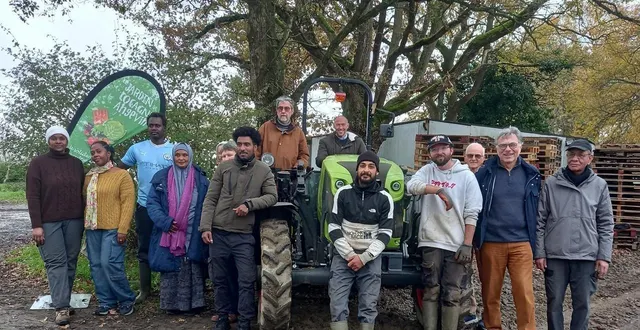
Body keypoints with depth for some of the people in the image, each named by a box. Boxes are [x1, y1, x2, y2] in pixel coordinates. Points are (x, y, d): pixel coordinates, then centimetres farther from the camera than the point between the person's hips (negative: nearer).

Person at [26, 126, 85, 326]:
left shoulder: (76, 163, 11)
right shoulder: (38, 163, 0)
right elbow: (32, 196, -5)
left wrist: (85, 218, 9)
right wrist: (36, 225, -11)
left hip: (74, 221, 4)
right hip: (49, 222, -3)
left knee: (70, 262, 5)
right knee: (56, 263, -6)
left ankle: (63, 301, 15)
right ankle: (61, 307, -7)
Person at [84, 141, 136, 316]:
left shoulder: (122, 175, -4)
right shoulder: (89, 176, 14)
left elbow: (128, 203, -9)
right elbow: (84, 200, 16)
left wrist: (122, 229, -15)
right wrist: (84, 224, 7)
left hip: (113, 229, -6)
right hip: (92, 228, 6)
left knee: (110, 264, -11)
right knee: (96, 266, 7)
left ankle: (126, 299, 8)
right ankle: (106, 301, 18)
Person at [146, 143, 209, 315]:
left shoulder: (200, 179, 5)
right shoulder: (161, 177, 5)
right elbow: (152, 203, 1)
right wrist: (165, 222, -13)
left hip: (192, 235, 0)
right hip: (168, 234, 0)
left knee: (191, 270, 1)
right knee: (170, 268, 3)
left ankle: (192, 303, 12)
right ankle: (172, 304, 14)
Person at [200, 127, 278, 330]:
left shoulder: (264, 171, 2)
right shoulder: (224, 168, 3)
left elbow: (272, 196, -2)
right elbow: (210, 200, 3)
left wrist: (249, 204, -17)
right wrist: (205, 227, -5)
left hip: (244, 236, -1)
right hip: (218, 233, 2)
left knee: (246, 281, -1)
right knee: (220, 280, 12)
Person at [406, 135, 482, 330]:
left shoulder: (466, 176, 0)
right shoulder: (427, 171, 8)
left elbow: (471, 214, -4)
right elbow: (411, 186, -14)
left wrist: (467, 245, -11)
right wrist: (438, 190, -28)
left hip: (457, 244, -2)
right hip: (431, 242, 2)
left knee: (452, 295, 3)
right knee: (431, 291, 8)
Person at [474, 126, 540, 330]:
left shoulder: (531, 174, 6)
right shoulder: (485, 173, 0)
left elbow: (537, 210, 12)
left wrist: (536, 241, 9)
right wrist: (475, 239, 2)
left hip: (521, 243, 1)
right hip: (490, 243, -1)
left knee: (525, 293, -2)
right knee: (490, 294, 8)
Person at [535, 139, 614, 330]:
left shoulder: (599, 185, 4)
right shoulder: (551, 183, 1)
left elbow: (606, 224, 4)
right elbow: (540, 220, 1)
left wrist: (604, 256, -2)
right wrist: (539, 252, -3)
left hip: (587, 257, 1)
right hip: (555, 256, 0)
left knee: (582, 304, 8)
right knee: (554, 303, 7)